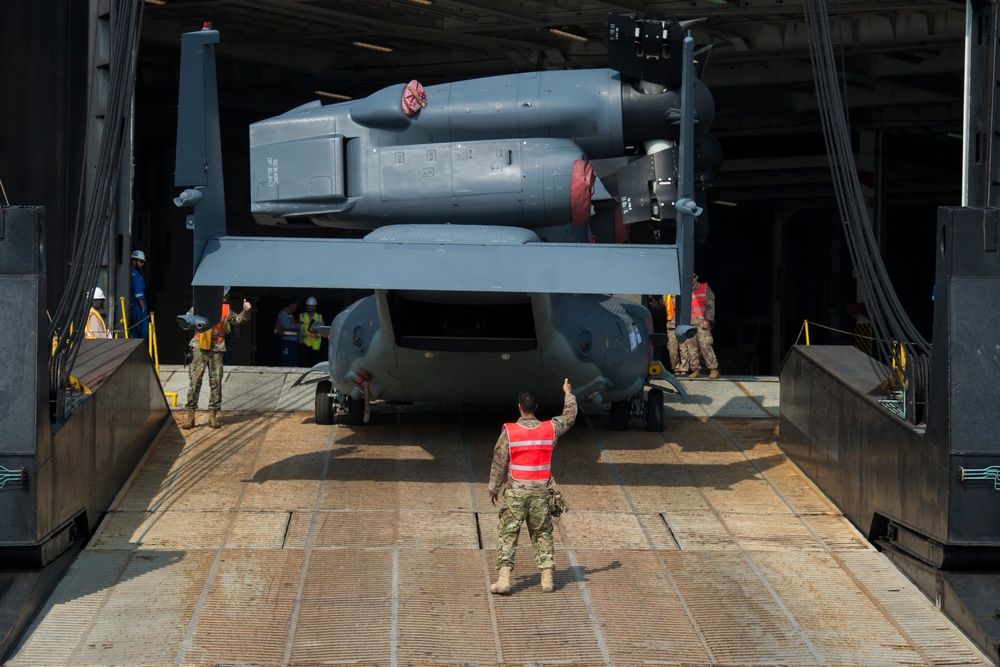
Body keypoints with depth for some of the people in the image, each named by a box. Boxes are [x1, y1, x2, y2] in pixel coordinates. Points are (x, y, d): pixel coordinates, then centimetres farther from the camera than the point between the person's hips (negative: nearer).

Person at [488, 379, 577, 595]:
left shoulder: (509, 431, -8)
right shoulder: (550, 429, 0)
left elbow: (499, 462, -3)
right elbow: (569, 416, 19)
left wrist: (493, 489, 8)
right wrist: (568, 394, 36)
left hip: (516, 491, -2)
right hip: (541, 491, 3)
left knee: (508, 534, -1)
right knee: (542, 534, 11)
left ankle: (504, 579, -10)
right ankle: (547, 579, 9)